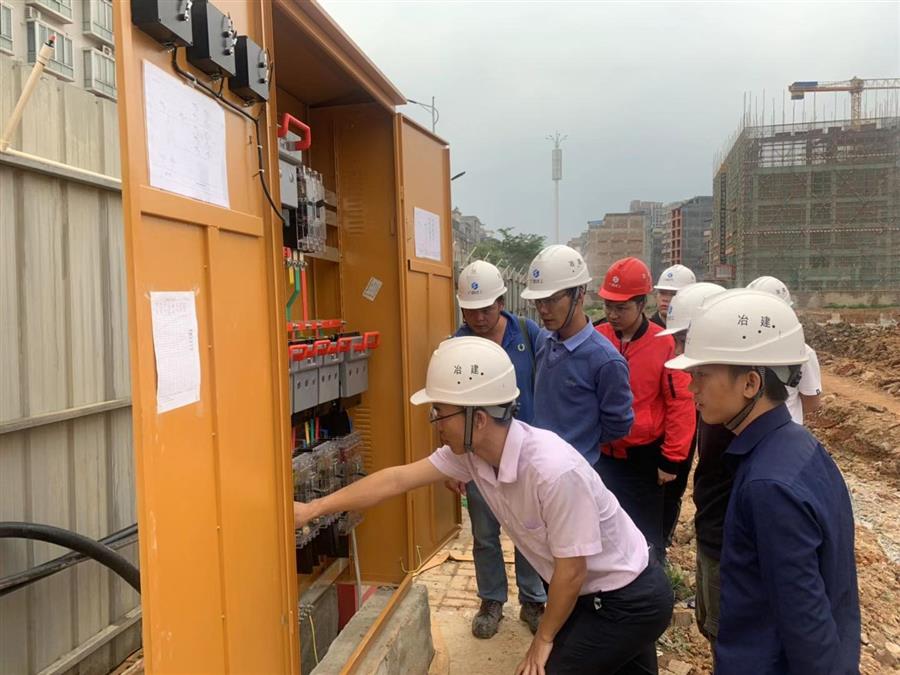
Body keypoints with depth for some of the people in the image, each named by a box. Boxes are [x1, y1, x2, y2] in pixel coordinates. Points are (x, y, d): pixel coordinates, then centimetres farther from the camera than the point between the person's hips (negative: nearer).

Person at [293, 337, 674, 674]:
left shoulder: (554, 470, -35)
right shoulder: (469, 453, -13)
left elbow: (571, 570, -24)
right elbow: (398, 479, -6)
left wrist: (544, 638, -8)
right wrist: (312, 509, -3)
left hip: (631, 599, -6)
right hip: (586, 591, 7)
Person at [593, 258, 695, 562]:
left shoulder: (664, 345, -12)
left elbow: (681, 404, -9)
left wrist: (671, 459, -8)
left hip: (643, 459, -3)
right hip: (601, 456, 3)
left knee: (646, 536, 14)